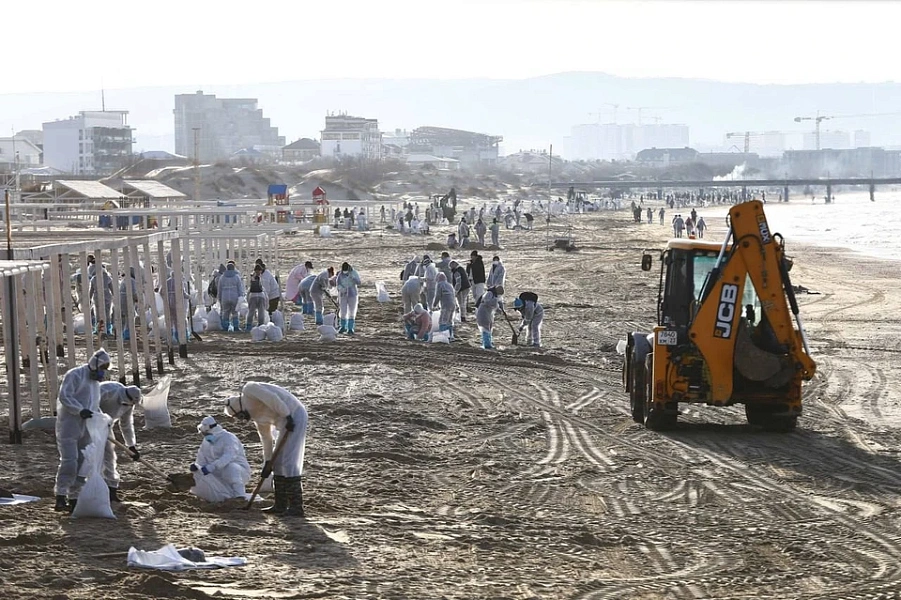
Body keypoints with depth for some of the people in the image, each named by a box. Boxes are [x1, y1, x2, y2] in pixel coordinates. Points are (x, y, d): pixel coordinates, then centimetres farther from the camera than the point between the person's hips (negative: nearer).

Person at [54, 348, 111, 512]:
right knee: (69, 462, -16)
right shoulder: (75, 375, -8)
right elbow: (64, 396, -18)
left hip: (85, 429, 8)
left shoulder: (95, 382, 19)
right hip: (69, 426, -8)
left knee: (82, 466, 4)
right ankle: (60, 499, -14)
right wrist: (80, 411, -29)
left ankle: (73, 500, 9)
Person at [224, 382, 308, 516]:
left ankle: (297, 507, -11)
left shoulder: (248, 389, -6)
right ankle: (281, 505, 19)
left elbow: (272, 398, -20)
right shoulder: (256, 415, 20)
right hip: (287, 421, 10)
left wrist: (287, 417, -21)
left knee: (289, 462, -12)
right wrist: (267, 462, 20)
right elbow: (266, 439, 22)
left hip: (294, 416, -10)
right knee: (278, 463, 14)